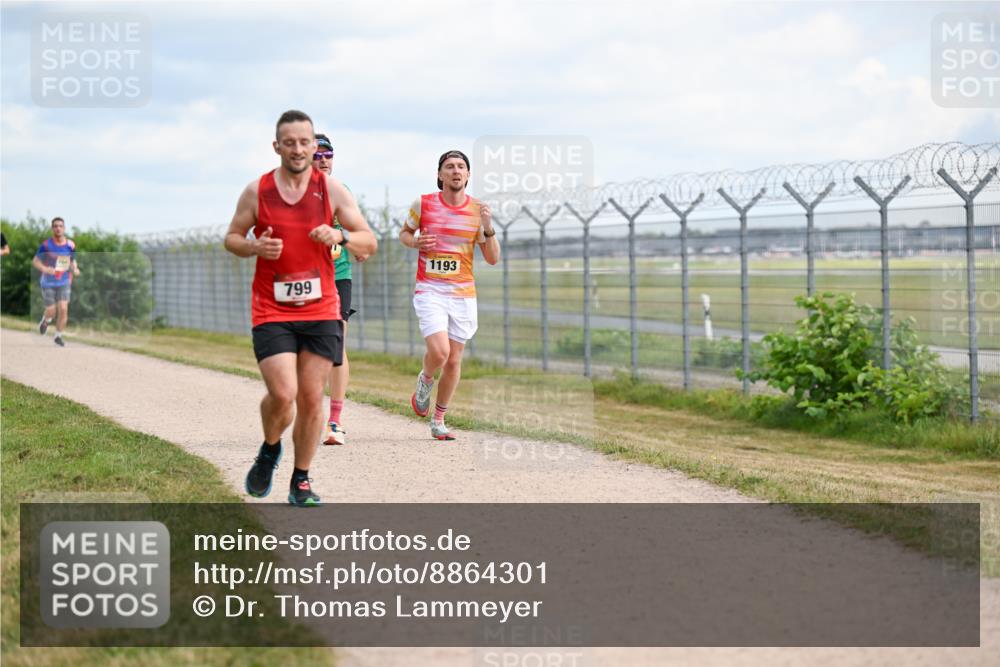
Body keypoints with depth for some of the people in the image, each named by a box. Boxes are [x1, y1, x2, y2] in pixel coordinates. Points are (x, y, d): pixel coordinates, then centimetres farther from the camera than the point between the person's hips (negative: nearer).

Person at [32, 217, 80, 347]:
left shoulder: (70, 245, -2)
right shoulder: (46, 245, -11)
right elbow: (35, 261, -6)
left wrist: (75, 269, -8)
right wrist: (44, 269, -26)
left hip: (64, 282, 2)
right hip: (48, 283, -2)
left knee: (63, 309, -11)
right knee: (51, 311, -2)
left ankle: (59, 336, 8)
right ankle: (46, 320, 36)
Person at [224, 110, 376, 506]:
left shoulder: (331, 189, 2)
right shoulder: (257, 191, 0)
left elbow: (369, 243, 4)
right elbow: (231, 238, 11)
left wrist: (341, 236, -17)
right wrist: (255, 247, -11)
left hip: (321, 310, 2)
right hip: (271, 313, -1)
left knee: (311, 398, 2)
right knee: (282, 394, -14)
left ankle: (301, 483, 15)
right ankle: (269, 451, 17)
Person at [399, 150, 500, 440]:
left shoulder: (478, 210, 3)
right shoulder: (423, 204, -2)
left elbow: (493, 259, 4)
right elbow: (404, 233, 15)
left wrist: (488, 228, -13)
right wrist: (414, 242, -8)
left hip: (463, 294, 3)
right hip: (429, 291, -3)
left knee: (453, 361, 5)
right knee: (439, 352, -21)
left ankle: (438, 421, 22)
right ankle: (425, 380, 15)